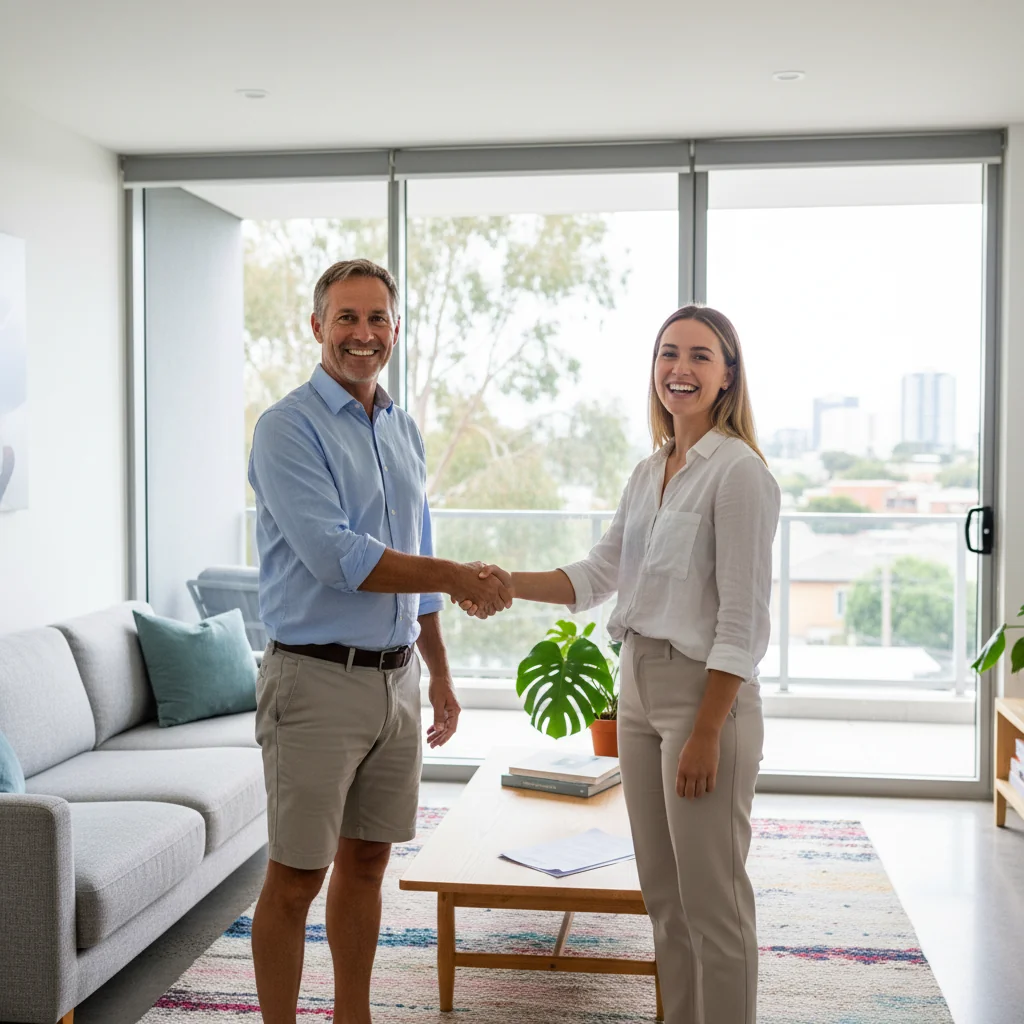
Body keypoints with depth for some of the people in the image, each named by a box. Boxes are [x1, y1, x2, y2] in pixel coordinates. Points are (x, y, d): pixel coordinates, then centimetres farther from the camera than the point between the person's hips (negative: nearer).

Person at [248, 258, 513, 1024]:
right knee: (296, 878, 2)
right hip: (318, 679, -7)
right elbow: (336, 558, -19)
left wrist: (439, 673, 19)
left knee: (367, 861, 16)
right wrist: (456, 577, -14)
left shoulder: (405, 431, 13)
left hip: (397, 677, 7)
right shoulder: (290, 429, -10)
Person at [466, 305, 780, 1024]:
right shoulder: (649, 473, 12)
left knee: (711, 899, 1)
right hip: (639, 687, 8)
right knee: (663, 893, 16)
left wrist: (706, 734, -19)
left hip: (705, 693, -8)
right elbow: (597, 577, 14)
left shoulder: (739, 472, -13)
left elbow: (742, 620, -17)